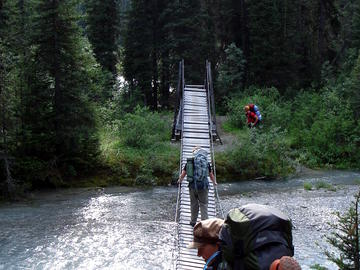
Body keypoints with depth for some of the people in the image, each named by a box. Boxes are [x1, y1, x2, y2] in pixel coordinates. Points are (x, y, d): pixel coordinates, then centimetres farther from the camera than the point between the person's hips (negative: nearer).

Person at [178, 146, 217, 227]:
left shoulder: (189, 162, 2)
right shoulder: (206, 162, 4)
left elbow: (183, 173, 10)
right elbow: (211, 175, 15)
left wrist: (180, 180, 31)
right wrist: (214, 182, 34)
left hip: (193, 186, 1)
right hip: (203, 186, 0)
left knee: (194, 204, 13)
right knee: (203, 205, 6)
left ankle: (193, 222, 24)